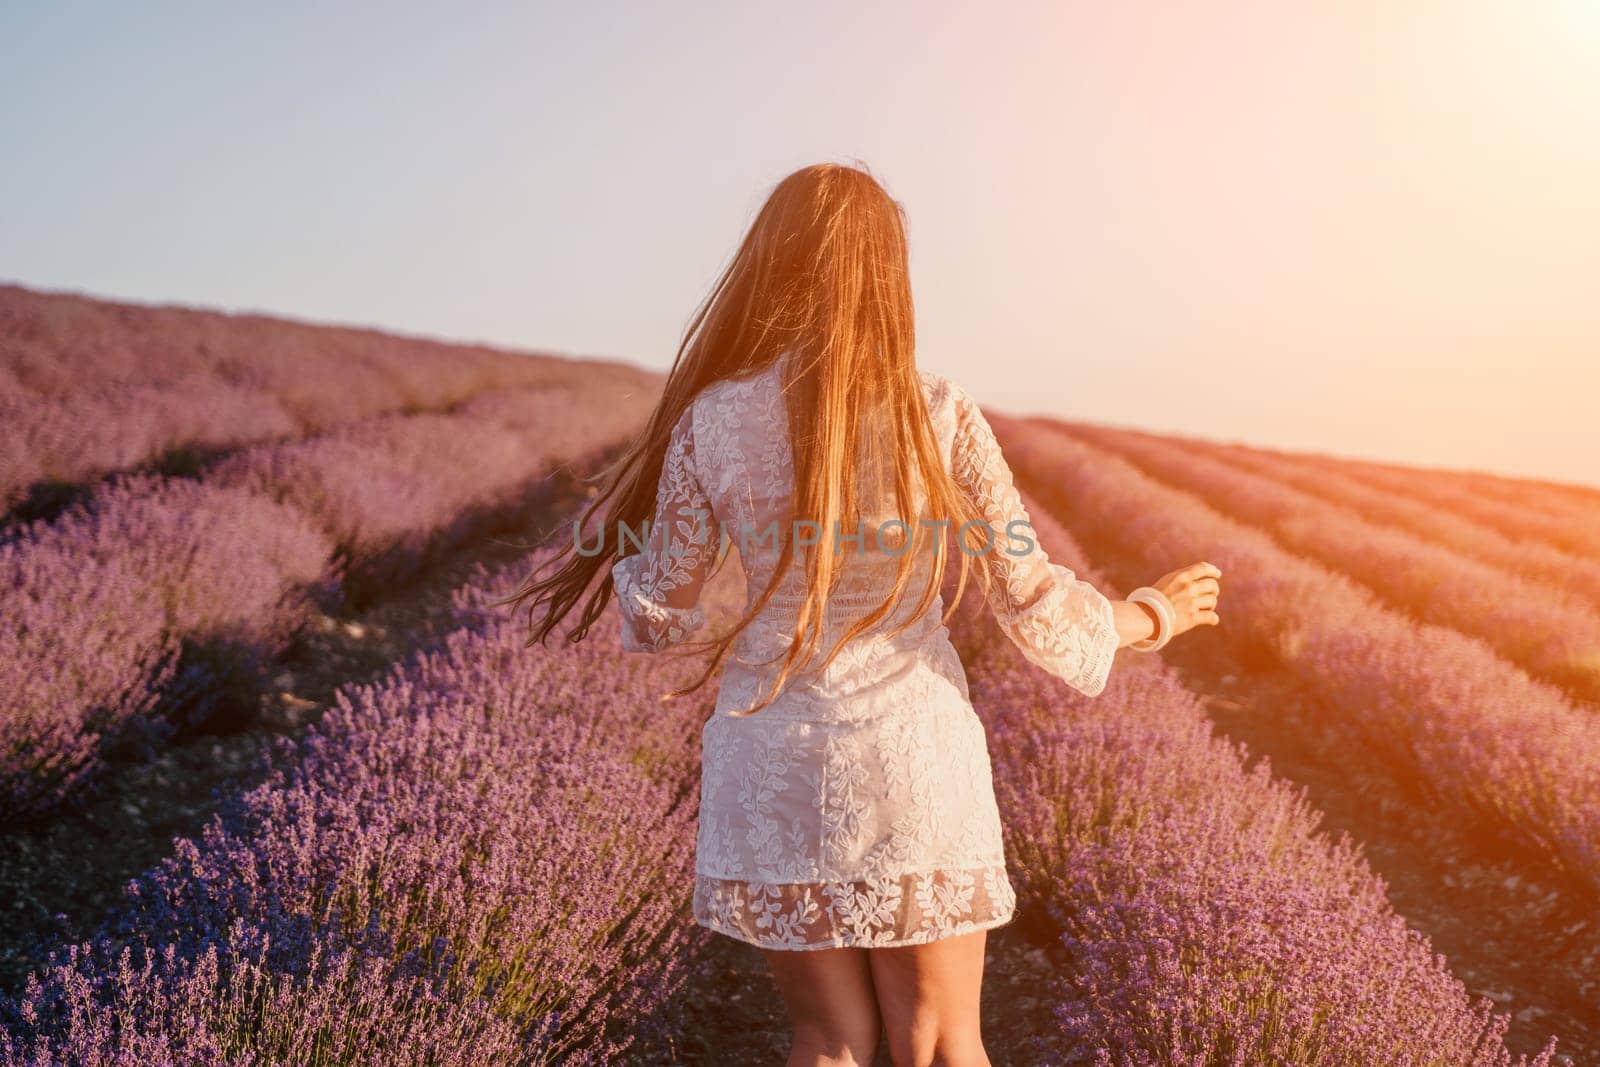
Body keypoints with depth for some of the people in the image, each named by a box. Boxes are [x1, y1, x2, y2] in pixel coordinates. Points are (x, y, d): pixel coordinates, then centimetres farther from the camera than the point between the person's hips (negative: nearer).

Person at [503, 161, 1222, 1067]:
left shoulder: (711, 423, -8)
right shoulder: (943, 419, -10)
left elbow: (659, 613, 0)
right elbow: (1033, 603, -6)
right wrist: (1153, 617, 13)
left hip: (775, 770, 1)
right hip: (917, 761, -1)